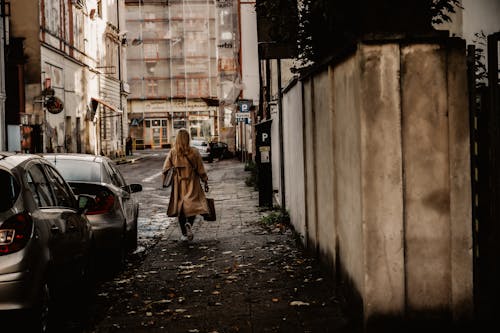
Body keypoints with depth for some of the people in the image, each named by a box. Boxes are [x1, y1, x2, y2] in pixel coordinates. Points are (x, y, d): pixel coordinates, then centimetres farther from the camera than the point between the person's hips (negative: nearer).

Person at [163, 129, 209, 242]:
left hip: (178, 185, 2)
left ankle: (184, 234, 11)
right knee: (193, 204, 4)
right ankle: (189, 223, -26)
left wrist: (165, 183, 7)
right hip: (192, 183, -2)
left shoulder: (172, 152, -3)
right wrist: (205, 182, 8)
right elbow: (200, 169, -1)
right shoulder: (194, 152, -5)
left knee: (180, 206, 10)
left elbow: (166, 169, -4)